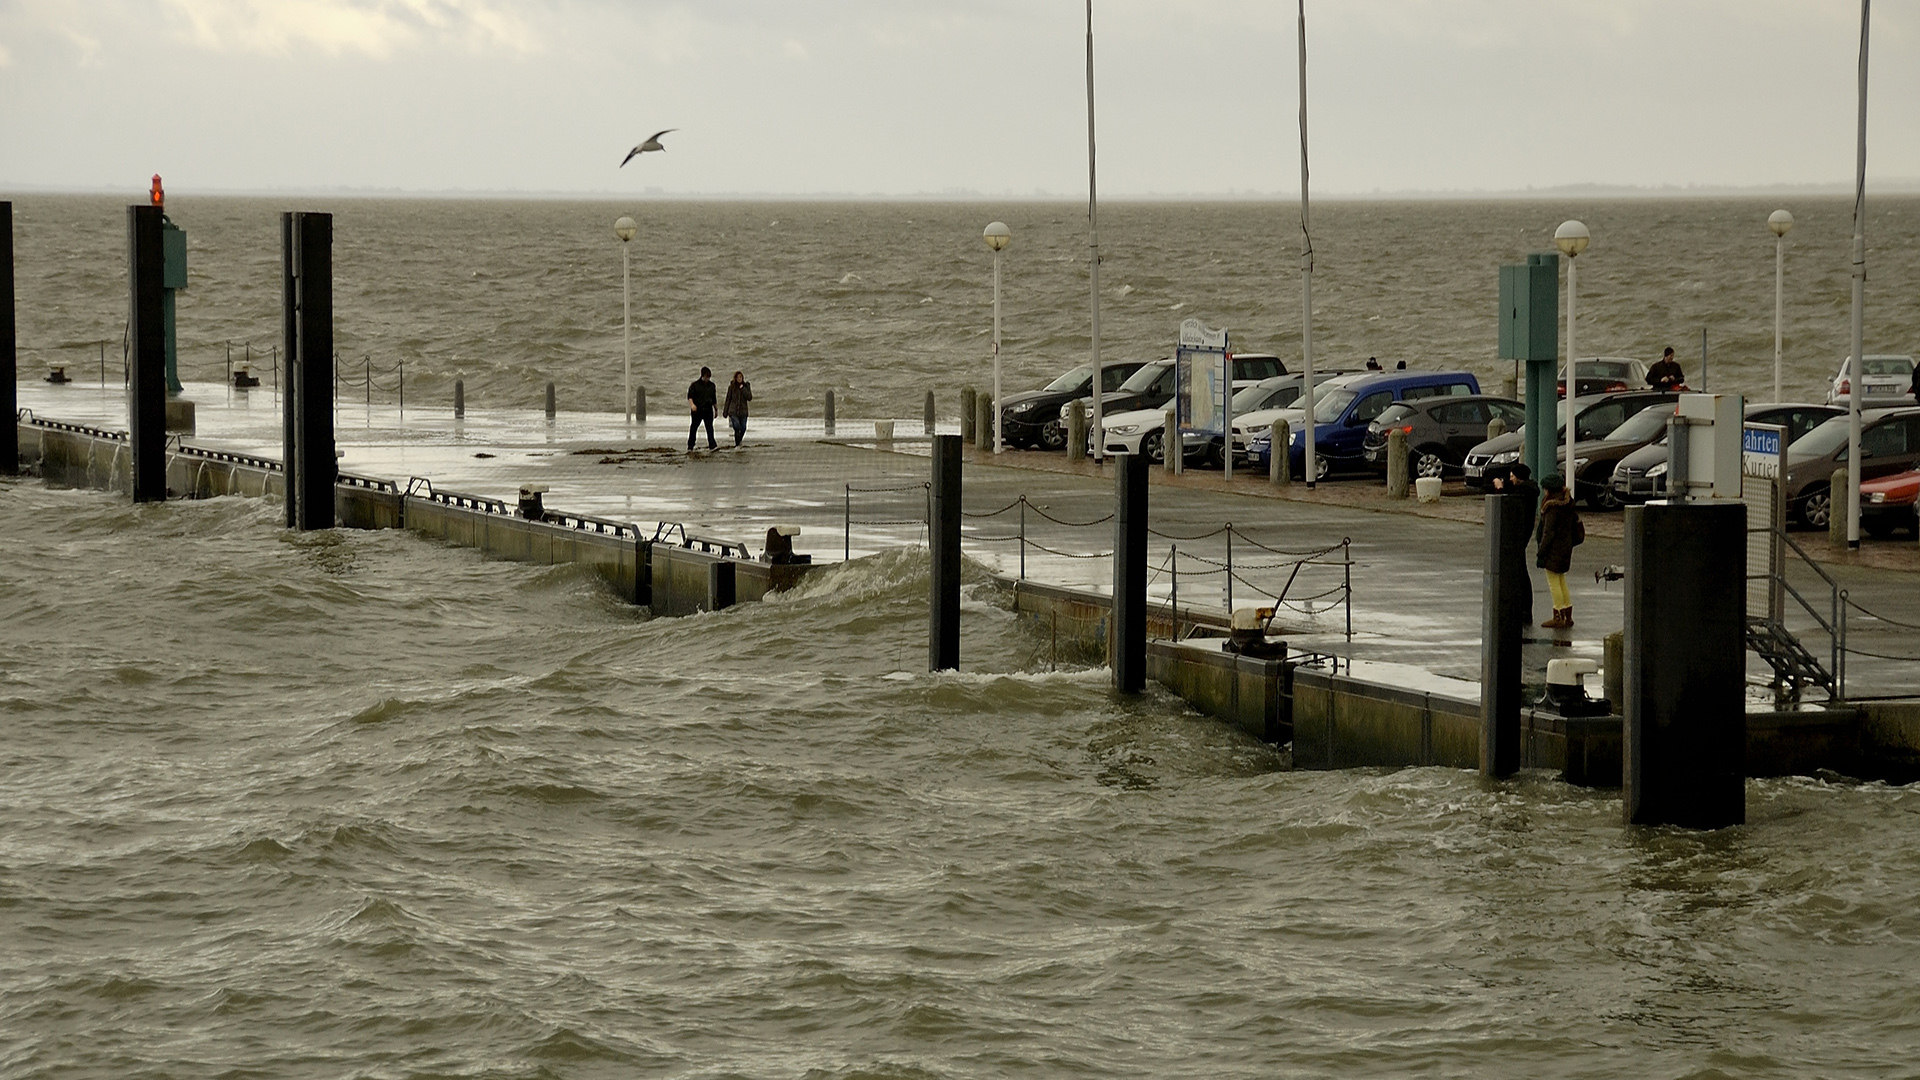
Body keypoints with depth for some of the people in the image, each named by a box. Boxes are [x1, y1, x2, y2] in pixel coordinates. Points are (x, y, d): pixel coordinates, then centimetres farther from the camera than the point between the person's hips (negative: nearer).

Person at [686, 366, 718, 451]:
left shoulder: (711, 385, 13)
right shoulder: (695, 385, -1)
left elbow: (713, 398, 23)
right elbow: (690, 396, -6)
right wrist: (692, 404, -24)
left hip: (708, 410, 3)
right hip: (697, 410, -3)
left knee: (710, 428, -7)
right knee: (693, 428, 3)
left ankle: (712, 445, -13)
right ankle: (690, 447, 11)